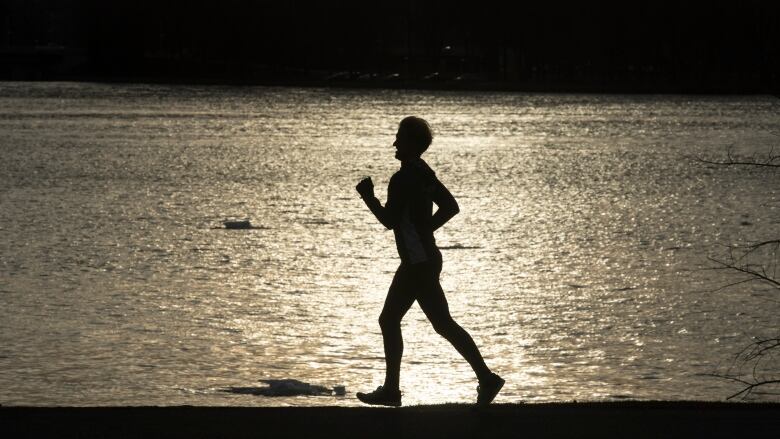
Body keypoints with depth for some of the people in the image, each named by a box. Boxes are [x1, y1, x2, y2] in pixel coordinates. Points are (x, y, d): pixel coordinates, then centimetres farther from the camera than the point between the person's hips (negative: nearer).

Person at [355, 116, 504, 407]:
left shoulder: (402, 180, -18)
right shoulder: (424, 174, 12)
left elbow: (390, 221, -17)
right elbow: (451, 207, 17)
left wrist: (368, 197, -4)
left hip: (419, 263, -11)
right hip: (425, 259, 11)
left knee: (443, 324, -10)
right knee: (388, 320, 14)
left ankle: (486, 378, -11)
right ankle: (390, 389, 16)